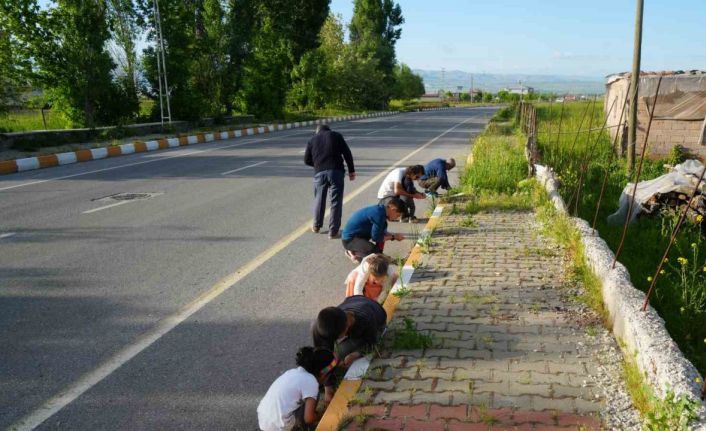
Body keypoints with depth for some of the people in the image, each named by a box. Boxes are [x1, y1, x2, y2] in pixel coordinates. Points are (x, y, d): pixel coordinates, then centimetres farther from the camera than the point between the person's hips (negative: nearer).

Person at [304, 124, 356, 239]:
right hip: (336, 171, -2)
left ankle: (316, 226, 32)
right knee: (336, 201, 2)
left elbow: (307, 160, 14)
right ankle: (333, 231, 2)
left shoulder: (312, 140, 15)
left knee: (319, 199, 20)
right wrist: (351, 170, 8)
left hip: (319, 172, 2)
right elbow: (347, 153, 3)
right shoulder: (336, 136, 10)